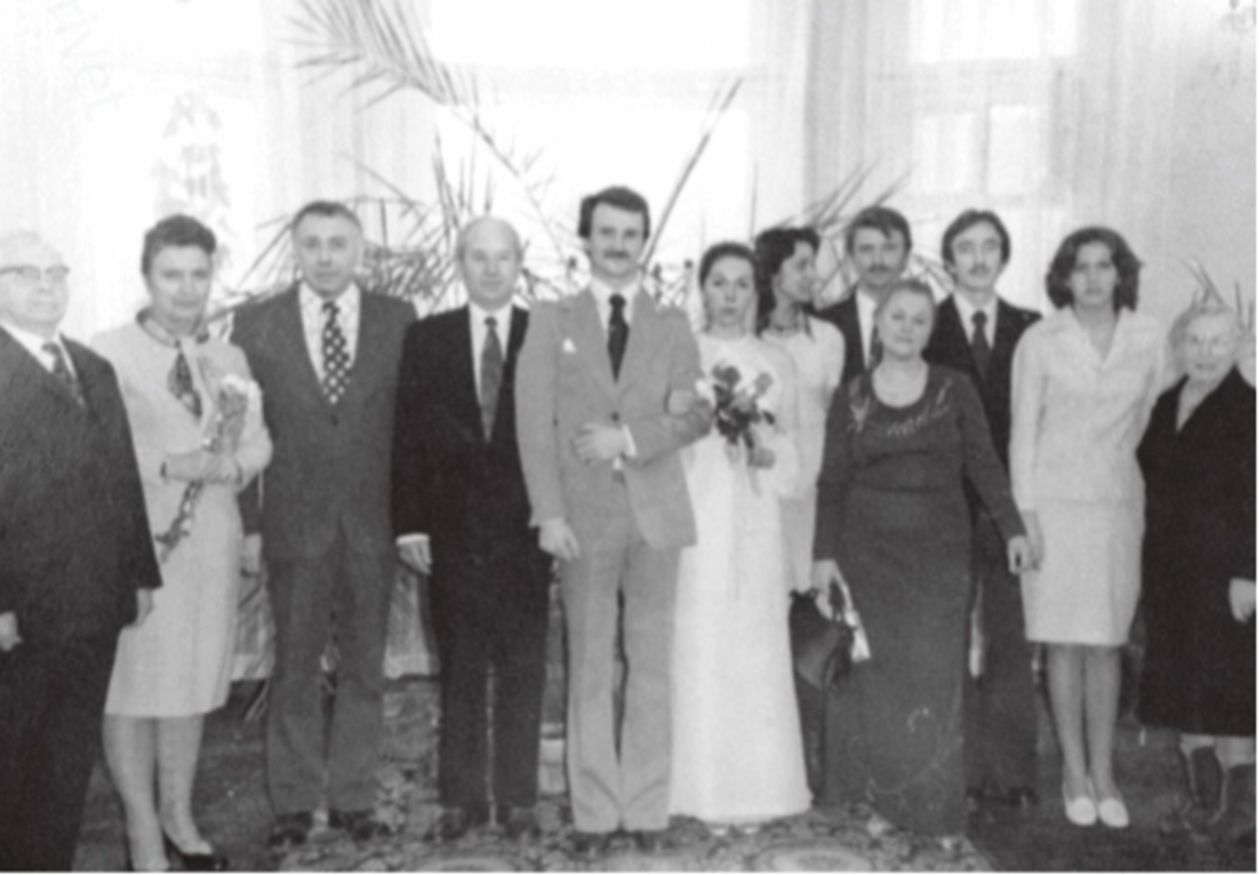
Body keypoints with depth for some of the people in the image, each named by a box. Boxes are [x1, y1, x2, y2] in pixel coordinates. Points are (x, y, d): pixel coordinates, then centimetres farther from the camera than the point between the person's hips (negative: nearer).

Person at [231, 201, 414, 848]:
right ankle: (293, 805, 19)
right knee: (294, 668, 7)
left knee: (364, 667, 9)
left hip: (374, 522, 1)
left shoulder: (398, 320, 2)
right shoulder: (256, 323, 2)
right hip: (293, 523, -1)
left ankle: (354, 800, 22)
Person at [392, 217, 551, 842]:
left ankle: (517, 799, 16)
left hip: (525, 531, -1)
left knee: (523, 672, 5)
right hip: (452, 531, 1)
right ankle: (461, 798, 18)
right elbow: (407, 437, 4)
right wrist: (409, 523, -2)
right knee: (459, 670, 8)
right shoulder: (426, 339, 6)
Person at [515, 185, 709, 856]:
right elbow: (534, 422, -1)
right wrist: (549, 514, -10)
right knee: (589, 669, 3)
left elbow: (696, 413, 2)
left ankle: (647, 810, 14)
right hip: (583, 515, -1)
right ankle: (594, 812, 13)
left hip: (656, 515, 1)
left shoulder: (671, 325, 11)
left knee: (650, 668, 5)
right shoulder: (551, 320, 7)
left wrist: (630, 436, -14)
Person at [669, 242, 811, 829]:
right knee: (698, 650, -3)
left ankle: (755, 789, 11)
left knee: (755, 651, 1)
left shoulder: (776, 363, 12)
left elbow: (789, 461, 14)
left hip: (754, 525, 2)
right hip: (694, 518, -1)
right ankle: (704, 790, 7)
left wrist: (765, 449, -6)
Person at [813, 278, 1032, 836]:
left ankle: (933, 808, 9)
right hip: (868, 553, 0)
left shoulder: (955, 390, 4)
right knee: (875, 678, 2)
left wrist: (1012, 527, -7)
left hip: (939, 553, 0)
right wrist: (824, 553, 1)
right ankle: (876, 799, 12)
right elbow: (832, 482, 5)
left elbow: (983, 463, 3)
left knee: (934, 675, -2)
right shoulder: (851, 397, 5)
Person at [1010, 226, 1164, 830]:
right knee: (1064, 640, 2)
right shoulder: (1039, 341, -4)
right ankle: (1075, 773, 12)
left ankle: (1104, 773, 15)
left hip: (1117, 502, 2)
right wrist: (1024, 511, -7)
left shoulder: (1147, 338, 2)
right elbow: (1022, 429, -3)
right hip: (1053, 501, -2)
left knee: (1106, 642, 6)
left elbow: (1144, 418, 14)